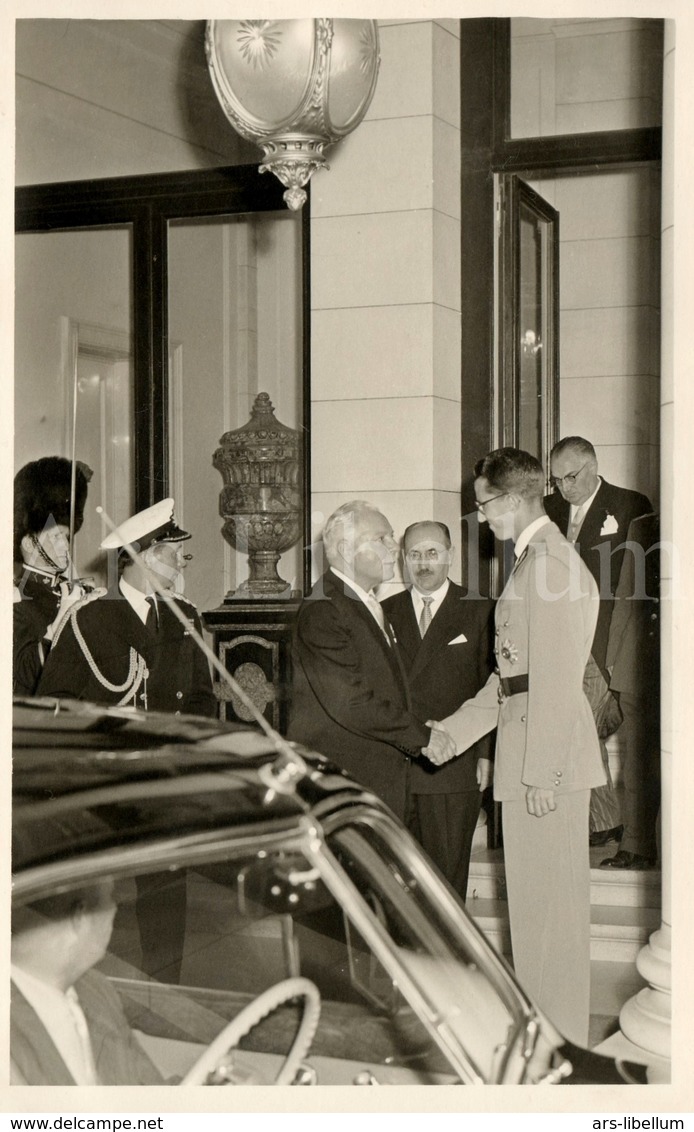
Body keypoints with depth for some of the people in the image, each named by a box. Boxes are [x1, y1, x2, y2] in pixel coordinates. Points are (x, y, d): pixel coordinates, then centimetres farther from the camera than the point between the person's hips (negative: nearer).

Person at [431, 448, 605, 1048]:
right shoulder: (537, 558, 17)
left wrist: (540, 771, -21)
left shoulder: (548, 560, -15)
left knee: (548, 895, -1)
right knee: (537, 894, 16)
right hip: (528, 741, 10)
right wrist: (453, 730, 19)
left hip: (549, 750, -10)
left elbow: (555, 677, -20)